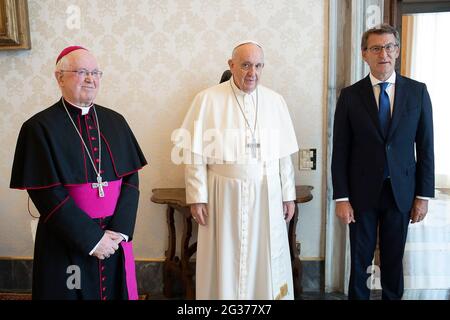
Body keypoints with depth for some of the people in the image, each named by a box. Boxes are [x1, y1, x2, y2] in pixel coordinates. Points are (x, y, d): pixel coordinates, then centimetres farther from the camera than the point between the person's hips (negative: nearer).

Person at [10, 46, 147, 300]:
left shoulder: (115, 121, 5)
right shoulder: (40, 127, -7)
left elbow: (131, 179, 1)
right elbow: (47, 194, -12)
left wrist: (119, 231, -11)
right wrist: (92, 239, -15)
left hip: (116, 238, 4)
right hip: (66, 244, -3)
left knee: (116, 290, 15)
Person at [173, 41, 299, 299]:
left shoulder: (275, 101, 4)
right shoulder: (208, 99, -5)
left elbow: (284, 154, 6)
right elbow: (196, 154, -5)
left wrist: (289, 195, 6)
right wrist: (197, 196, -7)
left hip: (266, 194, 3)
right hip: (224, 194, -2)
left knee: (267, 260, 11)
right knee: (225, 261, 9)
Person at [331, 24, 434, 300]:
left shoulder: (417, 91, 1)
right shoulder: (350, 95, -3)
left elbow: (426, 147, 3)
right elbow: (340, 151, -3)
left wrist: (424, 195, 0)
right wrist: (341, 198, -7)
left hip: (402, 192, 1)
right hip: (363, 192, -1)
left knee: (394, 259, 13)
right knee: (360, 260, 10)